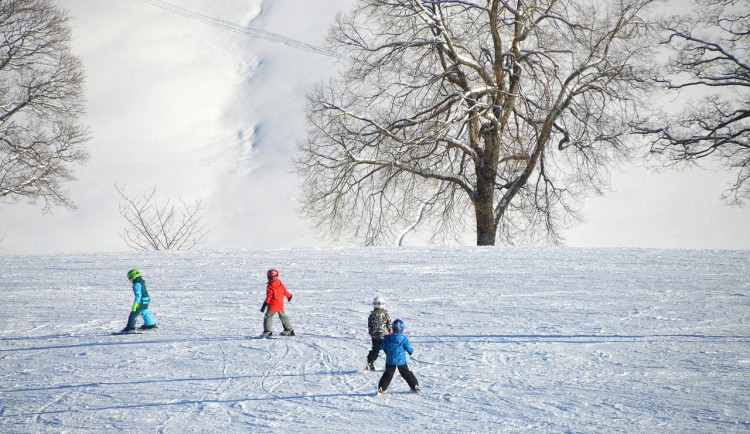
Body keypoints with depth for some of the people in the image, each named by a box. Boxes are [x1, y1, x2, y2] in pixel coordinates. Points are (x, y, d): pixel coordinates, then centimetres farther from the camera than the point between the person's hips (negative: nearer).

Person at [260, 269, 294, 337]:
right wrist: (289, 296, 38)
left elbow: (269, 297, -18)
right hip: (280, 305, 6)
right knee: (283, 316, 20)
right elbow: (285, 292, 16)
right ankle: (289, 330, 23)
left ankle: (267, 331, -8)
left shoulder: (270, 287, -15)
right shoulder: (280, 284, 3)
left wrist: (264, 306, -17)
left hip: (272, 306, -6)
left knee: (267, 317, 1)